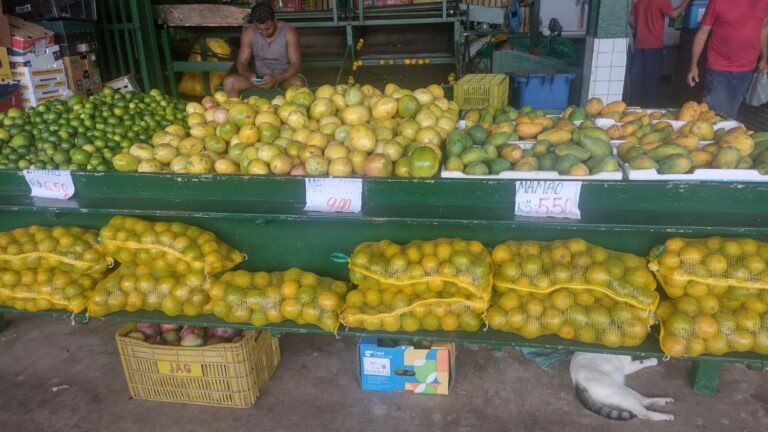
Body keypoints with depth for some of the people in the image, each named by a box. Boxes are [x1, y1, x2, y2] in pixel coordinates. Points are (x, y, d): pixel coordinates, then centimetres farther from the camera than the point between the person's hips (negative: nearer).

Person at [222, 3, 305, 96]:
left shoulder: (289, 32, -12)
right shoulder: (248, 33, -4)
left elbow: (296, 65, -16)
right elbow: (241, 62, -1)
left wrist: (276, 79, -34)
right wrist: (248, 75, -27)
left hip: (285, 77, -2)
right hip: (259, 78, 3)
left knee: (298, 83, -39)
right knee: (229, 81, -23)